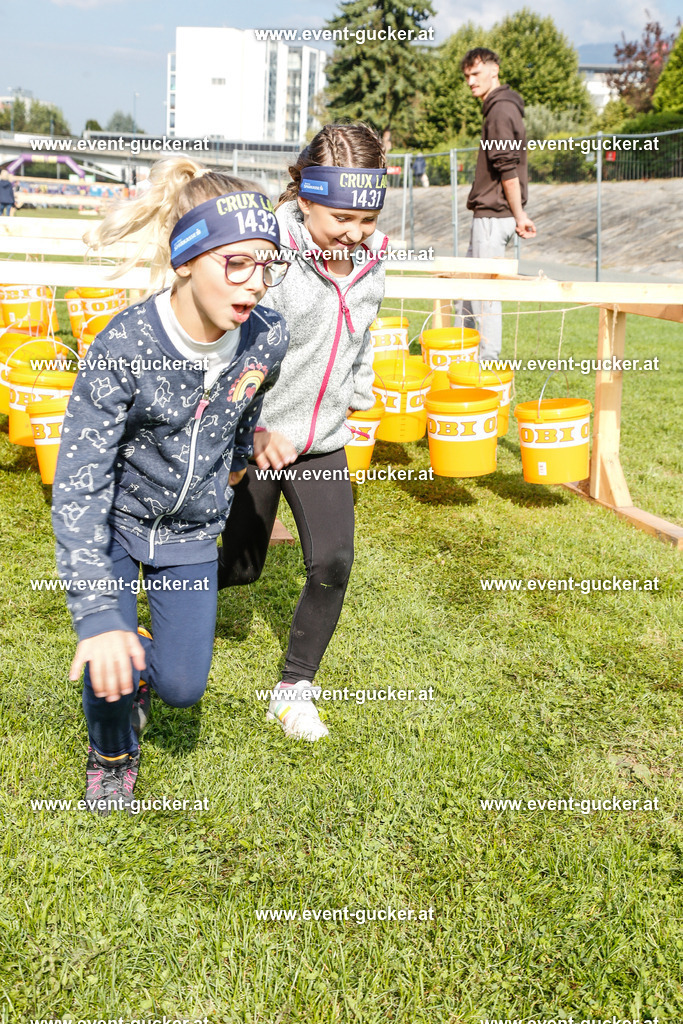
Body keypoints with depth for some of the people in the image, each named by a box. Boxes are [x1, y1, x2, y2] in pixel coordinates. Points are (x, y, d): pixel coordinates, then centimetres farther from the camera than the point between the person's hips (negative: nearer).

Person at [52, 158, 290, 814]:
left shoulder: (267, 340, -19)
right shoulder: (125, 346, -30)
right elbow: (77, 484, -30)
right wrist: (97, 616, -38)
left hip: (192, 530, 3)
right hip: (113, 521, -3)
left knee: (183, 686, -1)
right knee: (111, 666, -11)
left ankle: (142, 671, 38)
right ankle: (111, 752, 26)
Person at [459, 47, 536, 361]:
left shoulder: (501, 109, -14)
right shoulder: (500, 107, 18)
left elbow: (508, 170, -20)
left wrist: (518, 215, -16)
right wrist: (519, 213, 17)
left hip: (493, 217, -10)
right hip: (487, 215, 10)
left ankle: (489, 362, 1)